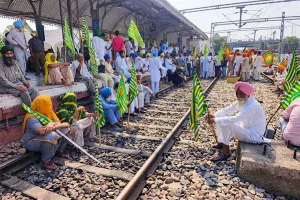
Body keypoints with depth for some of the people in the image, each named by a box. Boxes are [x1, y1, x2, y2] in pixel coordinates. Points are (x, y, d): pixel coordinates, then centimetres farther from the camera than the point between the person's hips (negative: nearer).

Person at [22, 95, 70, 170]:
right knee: (51, 135, -37)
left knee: (65, 129, -3)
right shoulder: (32, 118, -26)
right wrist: (57, 126, -35)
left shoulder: (47, 112, -3)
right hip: (31, 142, -8)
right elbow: (42, 131, -43)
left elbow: (58, 123, -12)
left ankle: (59, 152, 12)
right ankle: (46, 161, -18)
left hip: (45, 138, 8)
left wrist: (53, 125, -35)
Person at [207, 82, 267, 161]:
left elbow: (233, 119, -37)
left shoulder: (252, 106, -29)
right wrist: (214, 115, -16)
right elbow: (227, 110, 1)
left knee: (226, 123, -25)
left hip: (254, 135, -9)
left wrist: (215, 120, -32)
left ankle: (225, 152, -11)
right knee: (223, 118, 5)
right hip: (247, 129, 9)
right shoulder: (241, 101, -2)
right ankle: (221, 142, 14)